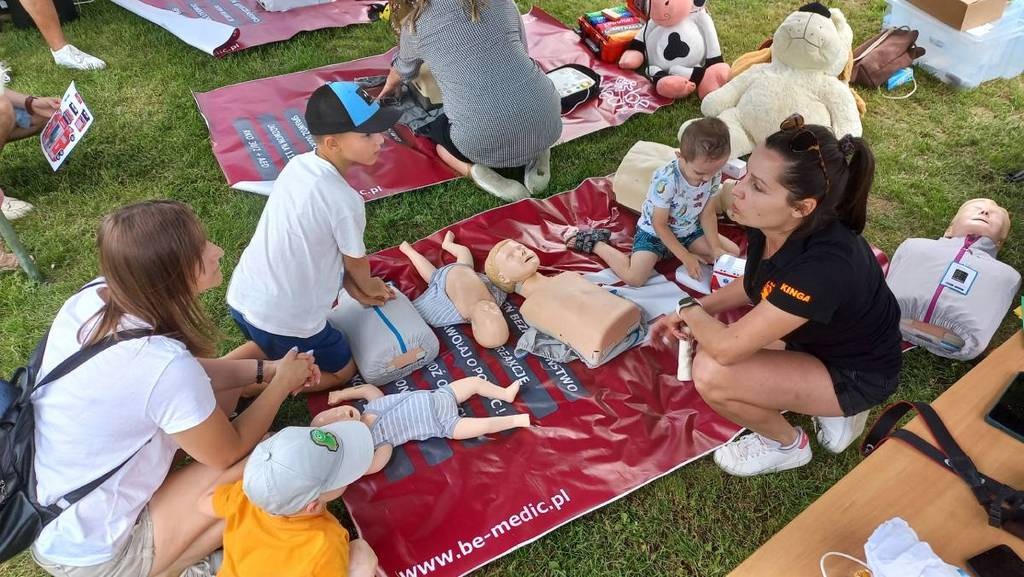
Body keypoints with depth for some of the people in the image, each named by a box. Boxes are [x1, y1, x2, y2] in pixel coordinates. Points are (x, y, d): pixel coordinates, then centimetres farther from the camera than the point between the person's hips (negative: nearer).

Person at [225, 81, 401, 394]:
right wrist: (369, 287, 16)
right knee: (342, 371, 19)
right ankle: (252, 385, 5)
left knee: (273, 344, 37)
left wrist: (353, 289, 15)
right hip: (288, 319, -7)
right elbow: (355, 262, -6)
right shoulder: (345, 201, -25)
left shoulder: (297, 165, -2)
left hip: (242, 297, 7)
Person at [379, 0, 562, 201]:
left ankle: (475, 170, 4)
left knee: (435, 131, 29)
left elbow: (403, 70, 30)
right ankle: (534, 157, 12)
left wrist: (388, 89, 52)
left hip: (483, 141, -3)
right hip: (545, 120, 3)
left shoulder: (415, 24, 9)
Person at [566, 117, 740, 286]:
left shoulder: (714, 174, -16)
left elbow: (708, 213, -3)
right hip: (654, 233, -6)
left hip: (689, 230, 7)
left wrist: (715, 249, -14)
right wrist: (686, 257, -24)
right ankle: (595, 243, 1)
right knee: (634, 278, -24)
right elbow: (659, 225, -25)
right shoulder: (666, 181, -35)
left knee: (732, 252, 1)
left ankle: (670, 252, 7)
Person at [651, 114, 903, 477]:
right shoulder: (769, 227, -17)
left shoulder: (825, 264, -39)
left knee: (711, 374, -24)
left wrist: (689, 311, -15)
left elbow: (726, 348, -35)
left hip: (857, 374, -8)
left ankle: (788, 445, 7)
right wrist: (699, 311, -5)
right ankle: (825, 403, 14)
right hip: (816, 338, 8)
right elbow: (756, 287, 7)